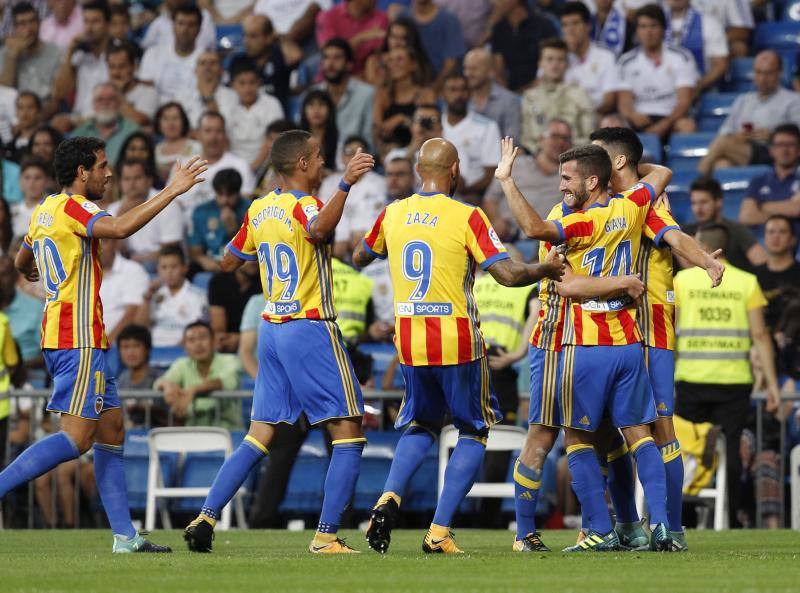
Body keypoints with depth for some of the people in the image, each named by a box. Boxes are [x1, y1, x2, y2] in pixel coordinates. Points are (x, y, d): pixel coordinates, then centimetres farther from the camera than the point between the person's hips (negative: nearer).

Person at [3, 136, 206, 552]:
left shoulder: (44, 211, 16)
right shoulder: (74, 208, -12)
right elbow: (120, 228, -33)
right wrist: (170, 193, -29)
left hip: (58, 333, 10)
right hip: (78, 337, -10)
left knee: (111, 429, 9)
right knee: (76, 438, -13)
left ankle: (125, 536, 7)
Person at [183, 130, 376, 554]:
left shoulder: (259, 210, 9)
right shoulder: (304, 207, -12)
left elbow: (229, 262, 20)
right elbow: (318, 230, -37)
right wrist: (345, 184, -45)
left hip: (270, 329, 8)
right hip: (310, 329, -8)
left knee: (259, 437, 10)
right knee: (348, 435, -3)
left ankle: (205, 519, 1)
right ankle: (326, 535, -8)